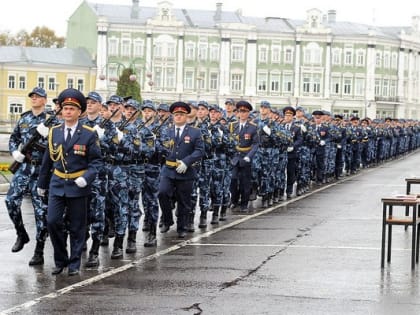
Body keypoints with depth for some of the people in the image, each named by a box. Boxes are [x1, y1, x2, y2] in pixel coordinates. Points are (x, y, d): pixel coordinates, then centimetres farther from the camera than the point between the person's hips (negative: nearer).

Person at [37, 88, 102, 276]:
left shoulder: (89, 134, -5)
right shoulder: (54, 132, 5)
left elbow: (96, 161, -4)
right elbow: (48, 160, 13)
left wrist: (86, 178, -21)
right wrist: (42, 183, 17)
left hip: (78, 186, -2)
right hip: (57, 184, 3)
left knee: (77, 227, 4)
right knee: (52, 222, -7)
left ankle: (74, 264, 16)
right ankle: (60, 260, 9)